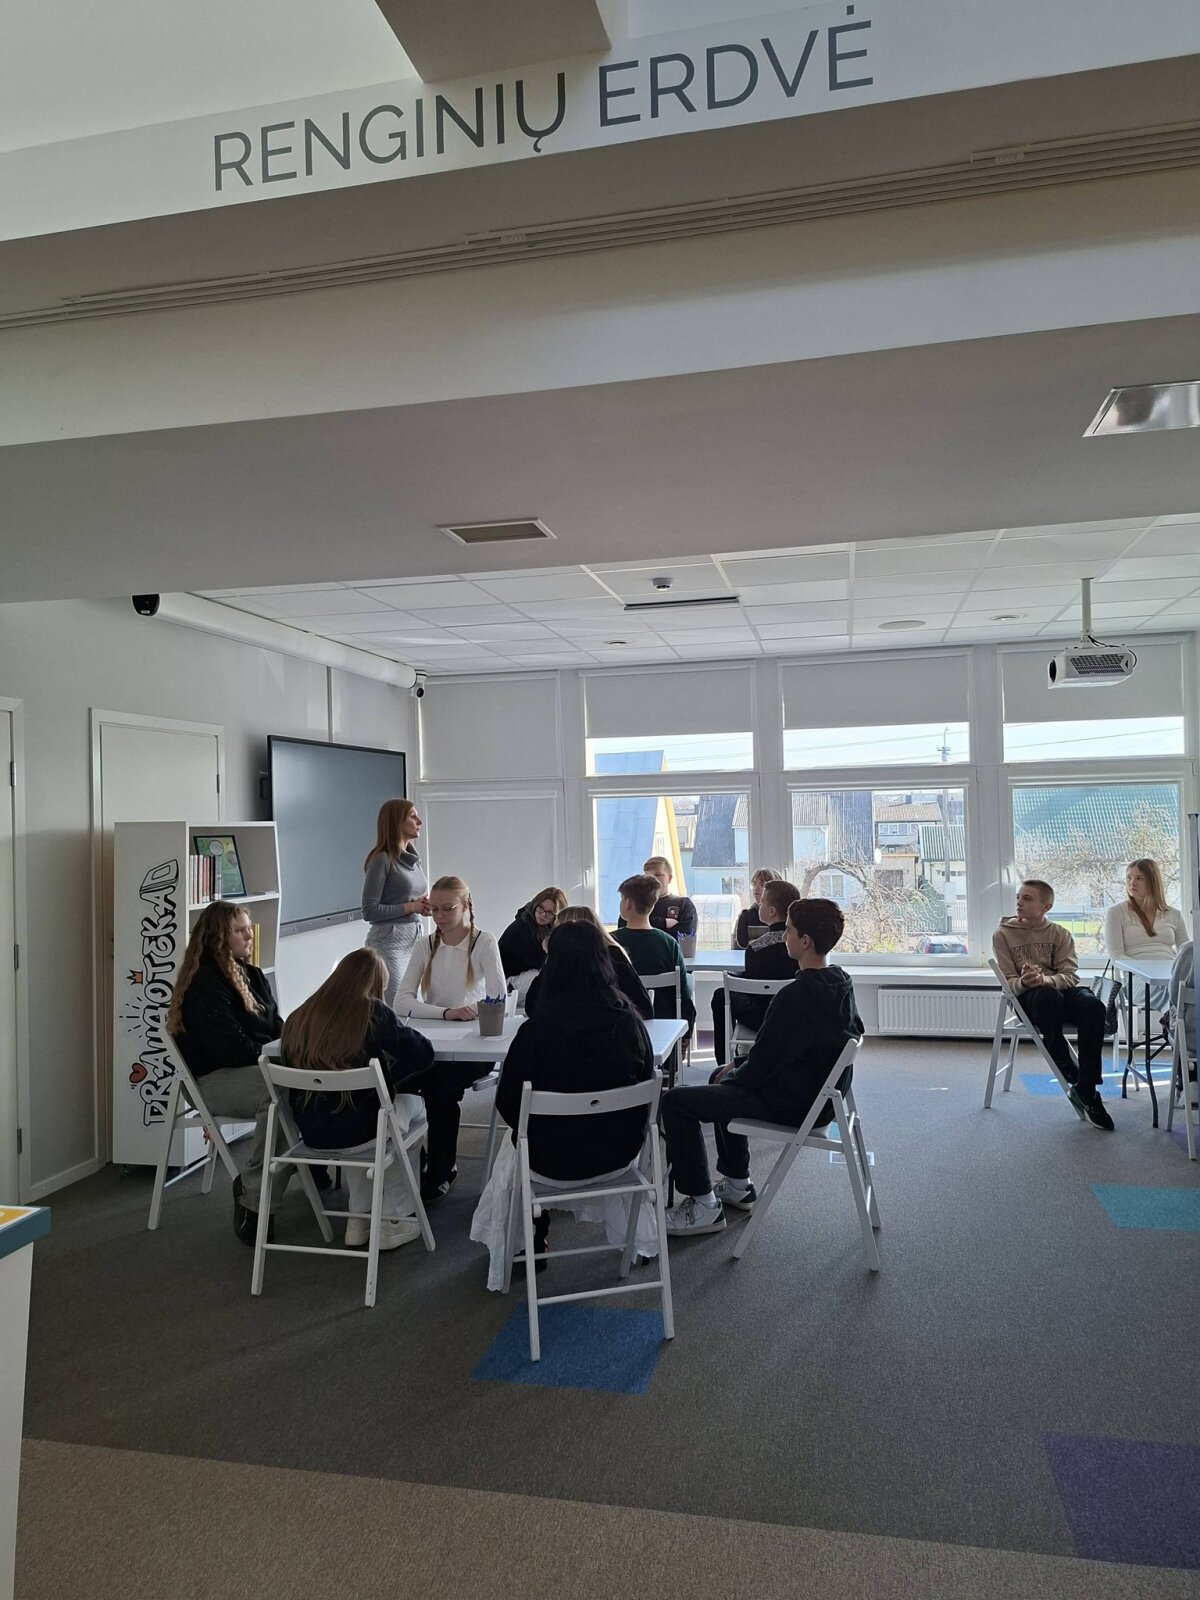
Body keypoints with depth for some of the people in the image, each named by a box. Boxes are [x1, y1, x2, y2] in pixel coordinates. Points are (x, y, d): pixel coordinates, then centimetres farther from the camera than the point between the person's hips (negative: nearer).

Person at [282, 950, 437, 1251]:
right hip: (359, 1130, -4)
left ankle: (358, 1219, 35)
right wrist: (387, 1076, 11)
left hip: (310, 1133, 4)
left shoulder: (299, 1017, -1)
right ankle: (392, 1221, 26)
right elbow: (423, 1053, -9)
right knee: (410, 1105, 26)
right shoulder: (373, 1012, -14)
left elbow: (293, 1073, 12)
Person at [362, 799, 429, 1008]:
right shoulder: (382, 859, -10)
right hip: (389, 941, -7)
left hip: (415, 938, 8)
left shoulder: (413, 858, 12)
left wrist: (425, 906, 4)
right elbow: (370, 911, -12)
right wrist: (411, 907, -12)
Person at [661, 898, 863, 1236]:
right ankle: (738, 1186, 35)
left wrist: (733, 1075, -1)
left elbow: (763, 1062, -21)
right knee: (724, 1082, 30)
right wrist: (739, 1066, 8)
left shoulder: (797, 995, -29)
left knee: (676, 1103, -6)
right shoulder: (840, 983, 1)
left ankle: (703, 1207, 4)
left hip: (793, 1104, -10)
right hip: (822, 1094, 10)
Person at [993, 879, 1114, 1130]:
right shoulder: (1003, 934, 7)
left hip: (1061, 990, 3)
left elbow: (1070, 975, 0)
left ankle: (1086, 1090, -26)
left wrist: (1045, 979, -22)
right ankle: (1065, 1068, -17)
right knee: (1048, 996, -39)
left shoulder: (1060, 934, 11)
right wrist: (1024, 982, -23)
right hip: (1026, 997, -2)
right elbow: (1008, 981, 1)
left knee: (1093, 1006, -31)